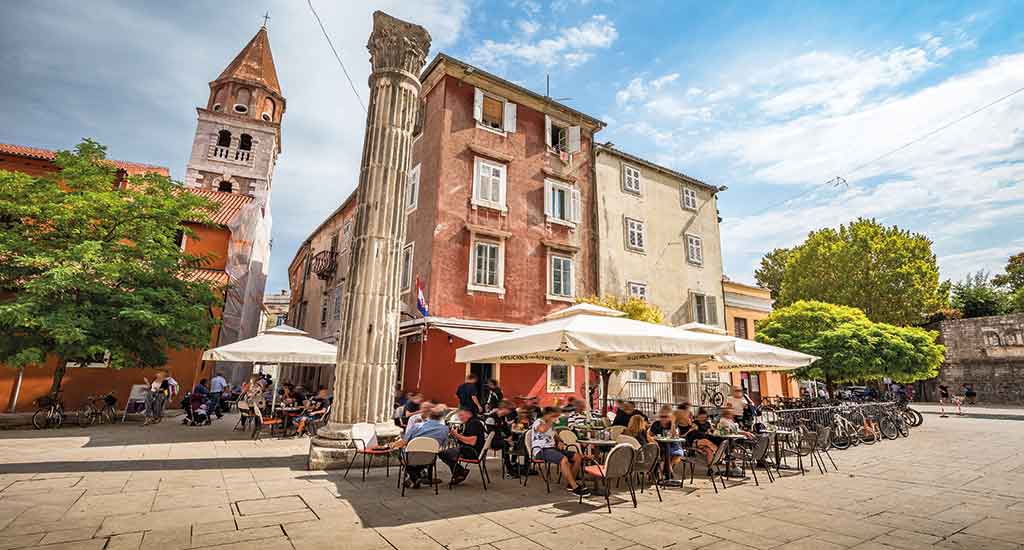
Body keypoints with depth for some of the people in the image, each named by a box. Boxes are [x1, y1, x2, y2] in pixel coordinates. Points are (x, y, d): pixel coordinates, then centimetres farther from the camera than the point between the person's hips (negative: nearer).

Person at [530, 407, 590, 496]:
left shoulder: (551, 425, 21)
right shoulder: (538, 422, -8)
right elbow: (542, 429, -32)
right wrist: (551, 420, -17)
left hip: (552, 448, 9)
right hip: (541, 450, -9)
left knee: (578, 457, -2)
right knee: (563, 459, -34)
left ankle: (570, 483, 7)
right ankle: (575, 488, -27)